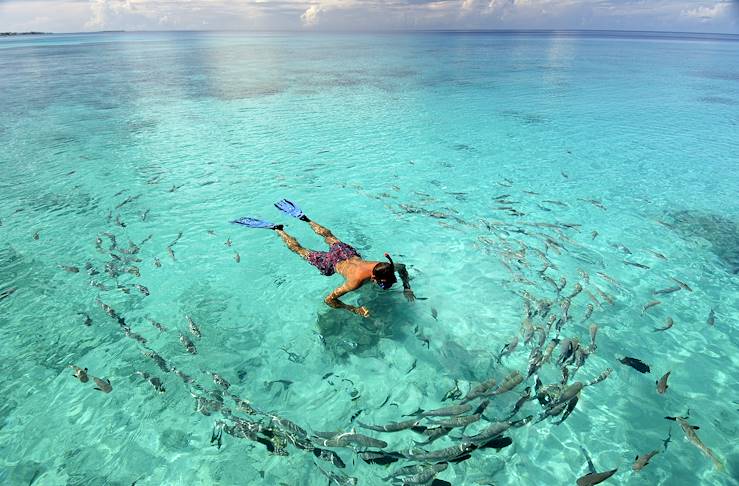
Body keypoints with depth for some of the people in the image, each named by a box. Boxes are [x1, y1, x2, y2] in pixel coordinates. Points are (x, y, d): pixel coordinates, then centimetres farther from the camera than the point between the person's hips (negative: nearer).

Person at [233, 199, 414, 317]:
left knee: (329, 236, 34)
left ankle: (303, 217, 49)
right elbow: (329, 300, -38)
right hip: (331, 262, -6)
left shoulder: (384, 267, -27)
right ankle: (278, 229, 32)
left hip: (349, 252, 6)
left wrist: (407, 288, -14)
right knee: (300, 250, 17)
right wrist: (355, 310, -40)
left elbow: (402, 267, -3)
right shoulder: (356, 281, -42)